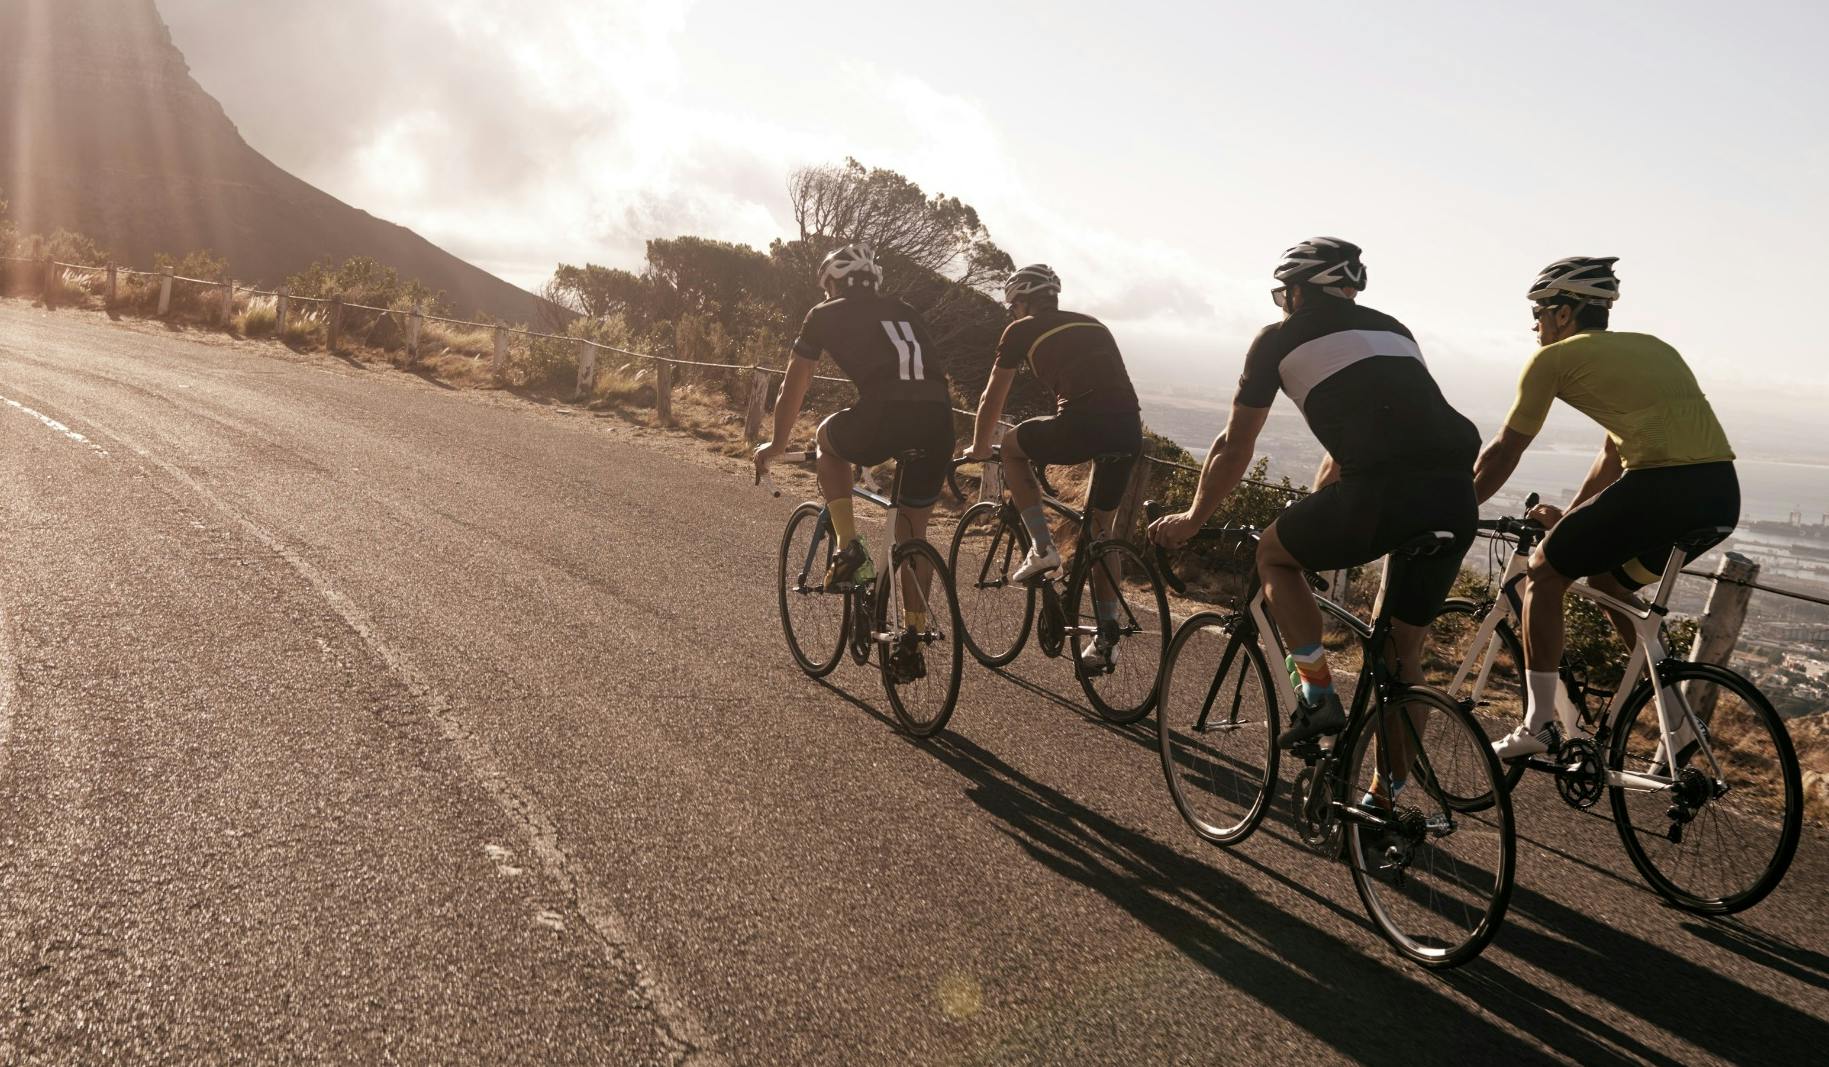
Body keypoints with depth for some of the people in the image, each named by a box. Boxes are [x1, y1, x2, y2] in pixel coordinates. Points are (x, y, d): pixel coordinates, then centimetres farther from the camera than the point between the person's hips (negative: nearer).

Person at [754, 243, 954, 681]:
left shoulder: (825, 316, 20)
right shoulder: (905, 313, 33)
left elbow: (793, 388, 26)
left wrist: (777, 445, 40)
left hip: (883, 416, -4)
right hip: (938, 420, 5)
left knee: (828, 440, 30)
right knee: (914, 530, 21)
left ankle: (849, 549, 16)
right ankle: (913, 640, 21)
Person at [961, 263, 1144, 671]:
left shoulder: (1022, 330, 15)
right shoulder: (1094, 325, 30)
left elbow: (992, 399, 21)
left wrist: (978, 449, 36)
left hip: (1083, 424, -6)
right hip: (1130, 430, 6)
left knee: (1013, 447, 23)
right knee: (1101, 528, 20)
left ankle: (1042, 547, 12)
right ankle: (1107, 639, 22)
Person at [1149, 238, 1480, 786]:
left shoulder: (1279, 338, 14)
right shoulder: (1393, 329, 31)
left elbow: (1233, 447, 19)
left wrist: (1193, 518, 34)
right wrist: (1316, 512, 54)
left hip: (1385, 492, -6)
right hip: (1457, 497, 6)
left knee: (1273, 553, 22)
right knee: (1404, 653, 20)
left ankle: (1318, 695, 14)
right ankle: (1386, 799, 28)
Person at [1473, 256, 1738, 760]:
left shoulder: (1554, 358, 5)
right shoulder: (1649, 347, 27)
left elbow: (1503, 452, 9)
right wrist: (1570, 519, 39)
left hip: (1661, 487, -7)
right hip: (1722, 496, 7)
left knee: (1544, 572, 10)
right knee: (1608, 578, 28)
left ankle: (1539, 725, 9)